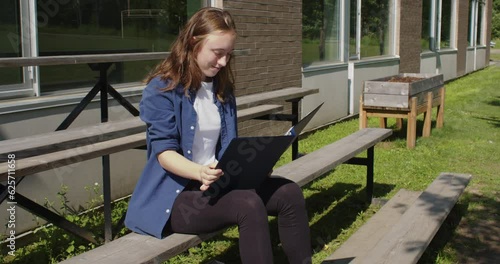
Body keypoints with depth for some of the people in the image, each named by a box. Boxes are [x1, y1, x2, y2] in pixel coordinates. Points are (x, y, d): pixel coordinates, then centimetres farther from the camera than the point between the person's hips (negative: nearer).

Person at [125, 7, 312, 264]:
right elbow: (164, 152, -16)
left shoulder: (222, 87, 11)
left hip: (219, 182, 7)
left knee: (289, 192, -14)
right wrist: (200, 172, -34)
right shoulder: (162, 89, -10)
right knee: (249, 205, -32)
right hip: (175, 193, -7)